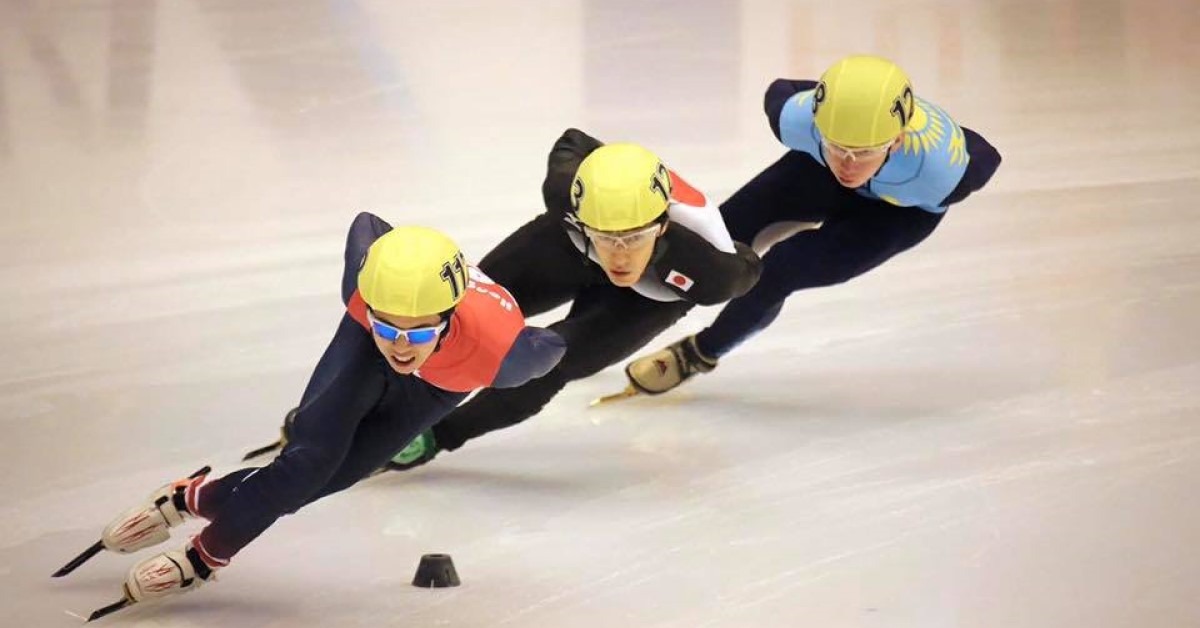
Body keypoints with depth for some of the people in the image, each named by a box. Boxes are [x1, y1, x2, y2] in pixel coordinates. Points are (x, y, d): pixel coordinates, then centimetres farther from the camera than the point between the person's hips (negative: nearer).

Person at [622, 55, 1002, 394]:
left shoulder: (940, 168, -46)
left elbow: (984, 159, -21)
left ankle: (702, 353, 12)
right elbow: (778, 94, -13)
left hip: (903, 210, -2)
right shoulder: (801, 116, -39)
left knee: (781, 272, -17)